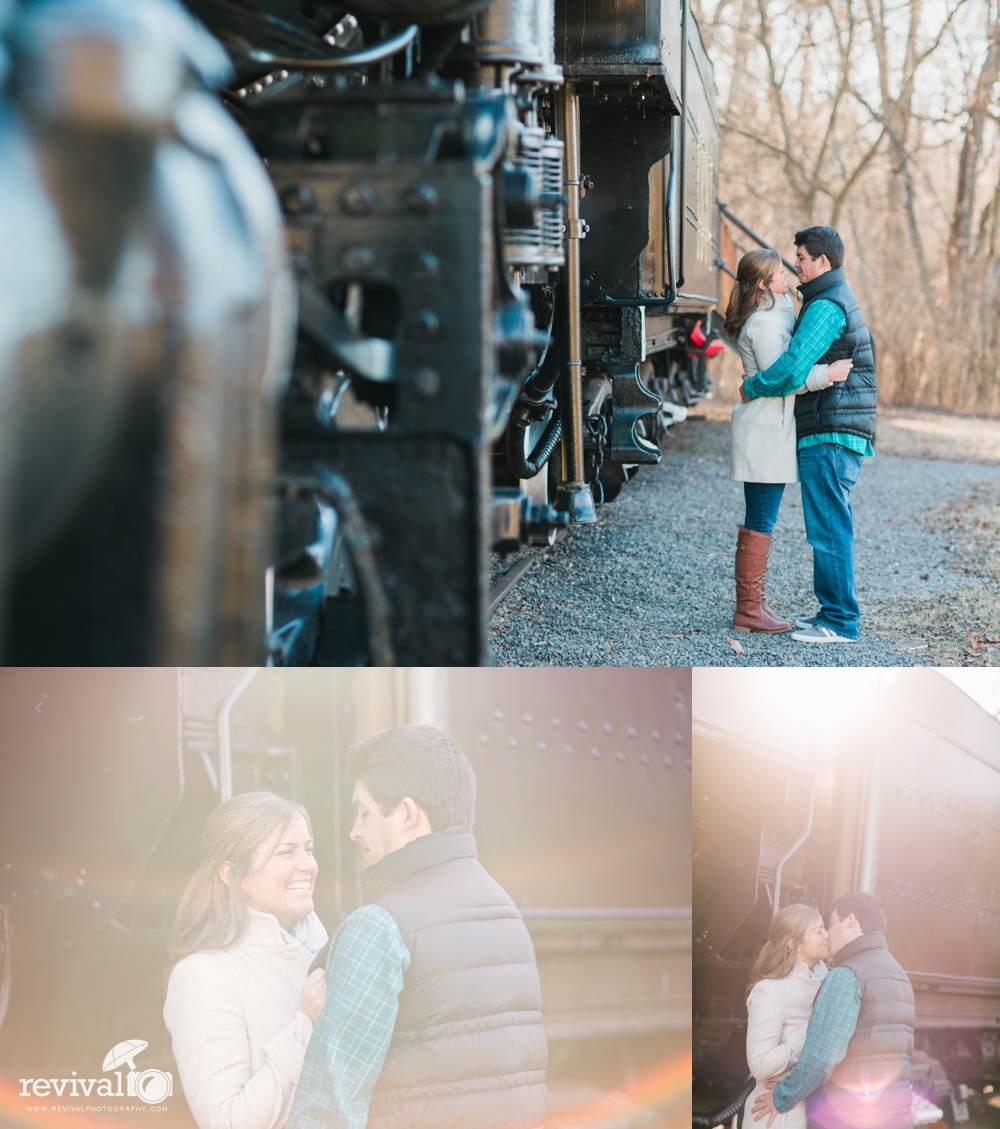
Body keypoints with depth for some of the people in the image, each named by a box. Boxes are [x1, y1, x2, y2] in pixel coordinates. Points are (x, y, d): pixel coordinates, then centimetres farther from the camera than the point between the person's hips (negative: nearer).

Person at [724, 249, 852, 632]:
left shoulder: (778, 311, 16)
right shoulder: (764, 323, -16)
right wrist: (826, 374, -19)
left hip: (773, 429, 11)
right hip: (765, 430, -11)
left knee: (759, 521, 12)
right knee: (760, 522, -6)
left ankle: (751, 605, 17)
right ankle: (749, 610, -2)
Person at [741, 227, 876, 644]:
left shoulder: (826, 307, -14)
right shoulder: (841, 301, 20)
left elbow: (793, 369, -22)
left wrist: (751, 386, -6)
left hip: (828, 436, -11)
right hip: (841, 436, 11)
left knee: (829, 528, -8)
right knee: (833, 527, 14)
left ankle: (840, 621, -5)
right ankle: (834, 612, 20)